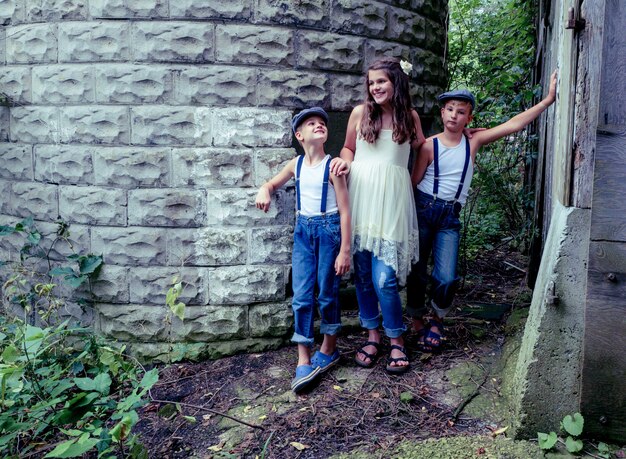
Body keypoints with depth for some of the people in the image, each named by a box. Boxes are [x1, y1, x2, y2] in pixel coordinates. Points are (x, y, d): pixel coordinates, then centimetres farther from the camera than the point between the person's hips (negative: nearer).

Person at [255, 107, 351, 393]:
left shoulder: (332, 165, -9)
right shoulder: (296, 164, 4)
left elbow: (345, 211, -9)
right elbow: (273, 183, 22)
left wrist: (344, 251, -12)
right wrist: (264, 190, -3)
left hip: (329, 230, -4)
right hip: (303, 231, 4)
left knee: (327, 293, 6)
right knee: (301, 295, -1)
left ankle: (329, 350, 26)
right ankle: (304, 361, 4)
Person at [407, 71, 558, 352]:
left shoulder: (473, 142, 3)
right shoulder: (429, 146, -4)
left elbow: (513, 125, -3)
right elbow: (414, 181, 0)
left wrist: (548, 99, -7)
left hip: (450, 217, 2)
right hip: (423, 210, -1)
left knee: (446, 278, -8)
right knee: (417, 272, 4)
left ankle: (437, 321, 19)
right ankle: (417, 322, 26)